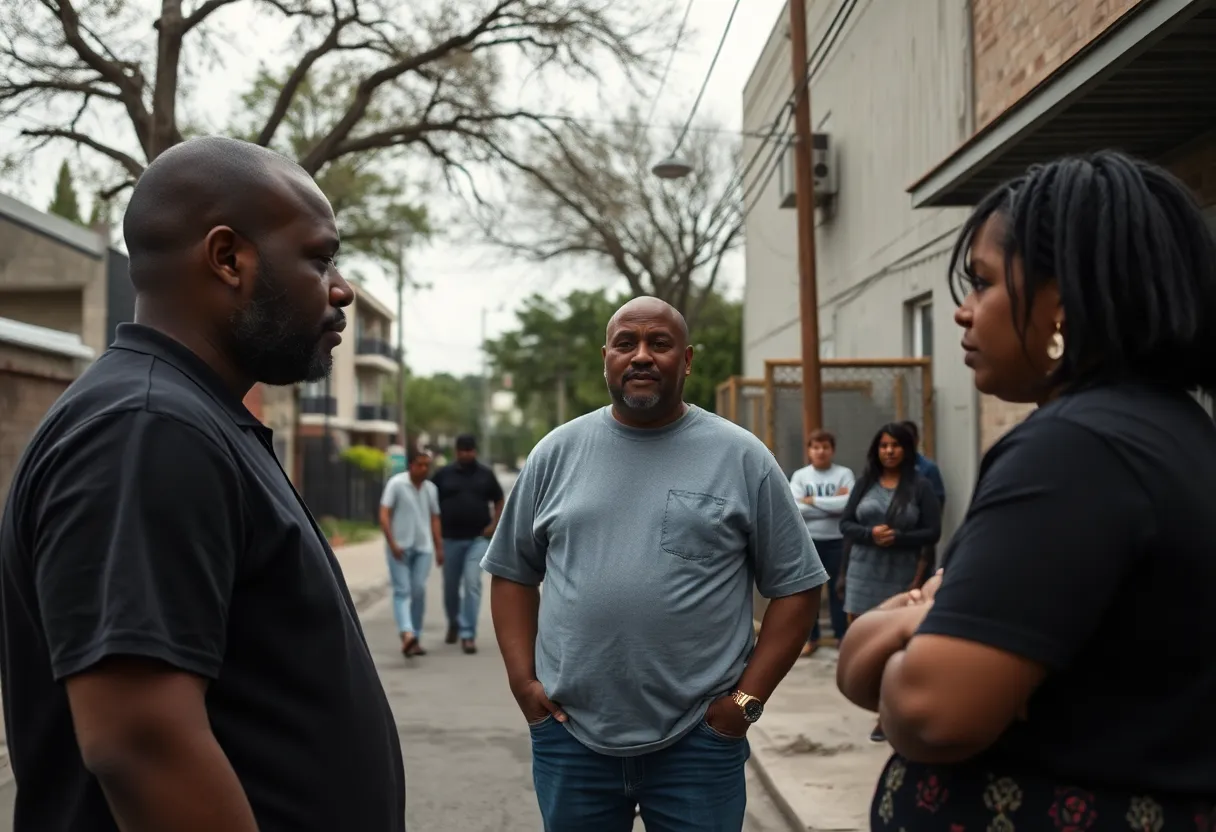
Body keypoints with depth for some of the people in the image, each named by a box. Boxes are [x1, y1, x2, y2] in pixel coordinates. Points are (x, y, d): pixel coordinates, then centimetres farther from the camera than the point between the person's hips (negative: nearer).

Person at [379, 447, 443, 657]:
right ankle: (407, 633, -24)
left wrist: (439, 547, 14)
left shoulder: (431, 488, 12)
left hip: (423, 547, 4)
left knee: (419, 590, -1)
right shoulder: (396, 484, -4)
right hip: (399, 547, -4)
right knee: (402, 590, -9)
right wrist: (392, 543, -15)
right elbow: (384, 515, -8)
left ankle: (416, 638, 7)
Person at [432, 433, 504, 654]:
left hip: (478, 538, -1)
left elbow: (499, 501, 14)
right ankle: (453, 624, 38)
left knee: (472, 583, -14)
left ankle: (468, 634, -12)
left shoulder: (486, 474, 5)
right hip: (451, 539, 1)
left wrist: (494, 524, -1)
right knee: (451, 586, 12)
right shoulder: (444, 475, 3)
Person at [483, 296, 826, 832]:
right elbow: (513, 571, 11)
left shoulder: (741, 457, -1)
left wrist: (748, 698, -6)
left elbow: (796, 585, 1)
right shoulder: (557, 452, 6)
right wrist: (523, 682, 1)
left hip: (699, 740, -2)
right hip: (569, 734, 2)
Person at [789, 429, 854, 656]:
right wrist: (832, 505, -14)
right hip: (807, 542, 2)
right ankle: (811, 638, 20)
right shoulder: (799, 476, 1)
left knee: (838, 590, 7)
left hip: (837, 541, -2)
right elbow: (795, 509, -12)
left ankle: (842, 636, 18)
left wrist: (813, 501, -13)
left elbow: (847, 504, -20)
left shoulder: (844, 474, -3)